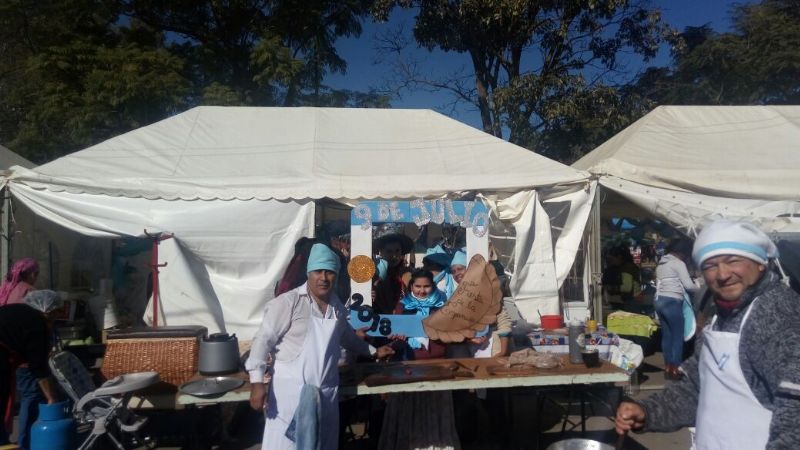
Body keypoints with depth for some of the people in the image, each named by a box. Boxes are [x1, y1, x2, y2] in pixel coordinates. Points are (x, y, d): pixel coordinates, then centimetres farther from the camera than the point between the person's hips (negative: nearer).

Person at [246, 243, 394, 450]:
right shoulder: (288, 302, -14)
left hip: (326, 392, 6)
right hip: (290, 390, -6)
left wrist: (374, 351, 29)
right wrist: (257, 382, -17)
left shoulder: (338, 307, 7)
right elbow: (263, 340, -13)